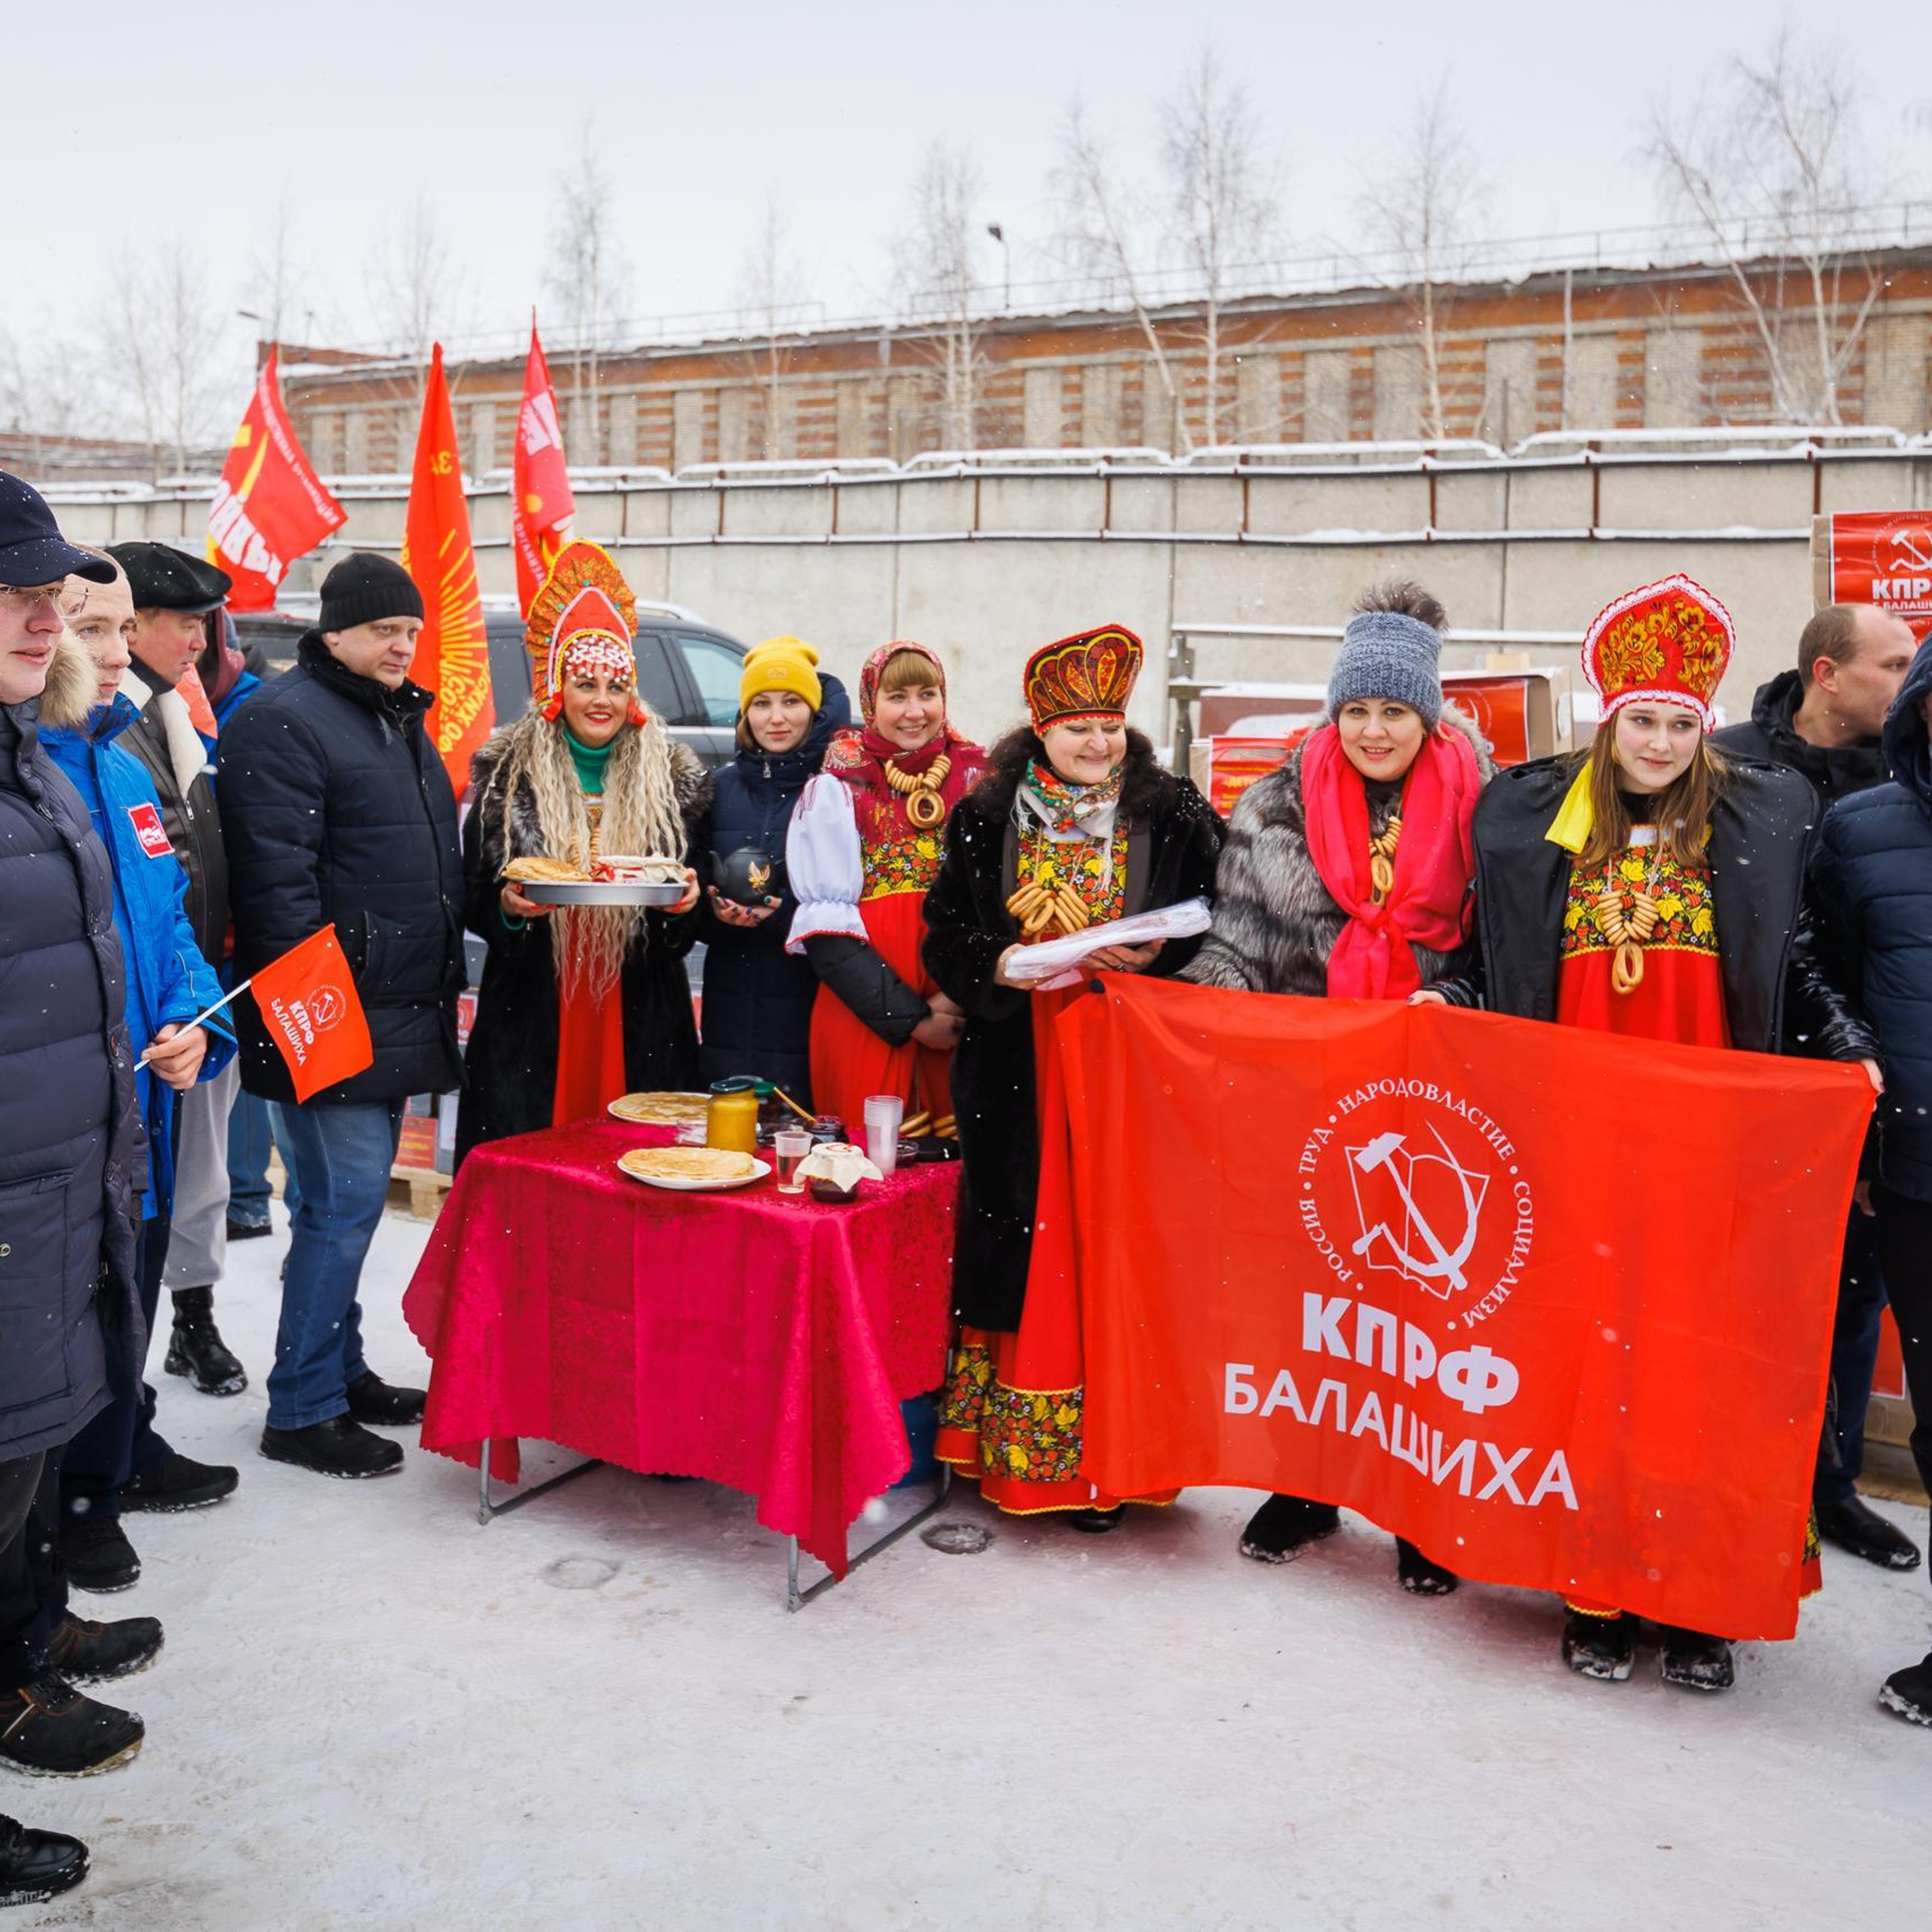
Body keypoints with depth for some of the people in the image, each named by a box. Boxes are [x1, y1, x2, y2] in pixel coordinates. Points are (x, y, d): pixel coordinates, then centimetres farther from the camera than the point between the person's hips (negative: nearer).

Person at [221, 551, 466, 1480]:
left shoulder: (399, 719, 18)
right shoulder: (283, 722, -11)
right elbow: (278, 878, -18)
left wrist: (441, 981, 21)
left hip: (398, 1012, 9)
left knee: (350, 1199, 16)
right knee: (343, 1201, -6)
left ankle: (340, 1369, 27)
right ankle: (302, 1410, 4)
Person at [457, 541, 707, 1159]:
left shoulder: (673, 780, 7)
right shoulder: (507, 776, 4)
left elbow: (690, 925, 12)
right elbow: (473, 905, 7)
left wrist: (684, 904, -10)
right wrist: (508, 908, -14)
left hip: (639, 1027, 1)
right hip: (531, 1023, -1)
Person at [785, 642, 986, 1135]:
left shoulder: (977, 781, 7)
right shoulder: (836, 789, 1)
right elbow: (825, 927, -4)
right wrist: (910, 1017, -11)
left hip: (962, 1012, 2)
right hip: (866, 1016, -2)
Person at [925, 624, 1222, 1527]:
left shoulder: (1173, 817, 4)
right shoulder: (987, 819, 7)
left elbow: (1212, 929, 5)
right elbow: (946, 934, 7)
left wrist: (1153, 953, -13)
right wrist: (1001, 965, -11)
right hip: (1018, 1074, 1)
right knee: (1019, 1239, 4)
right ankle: (1009, 1446, 16)